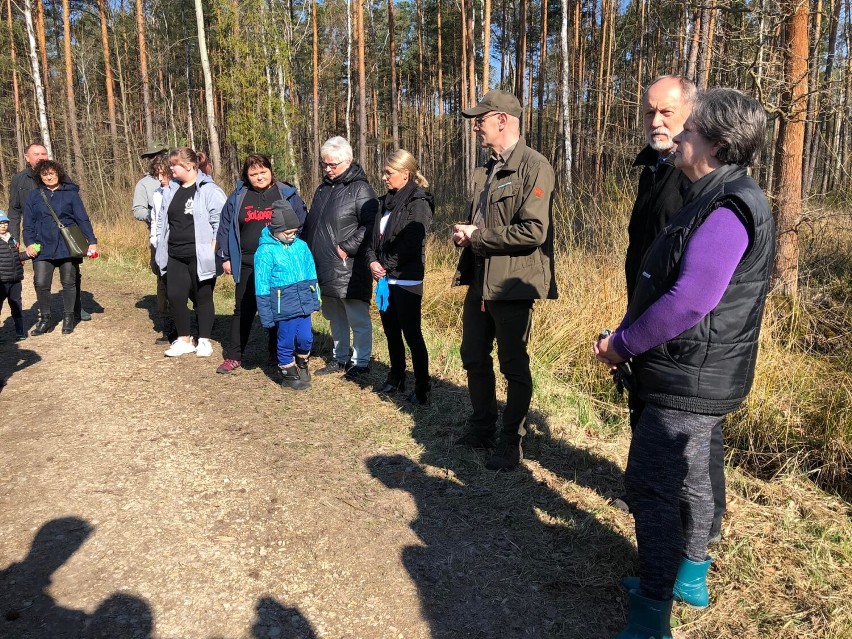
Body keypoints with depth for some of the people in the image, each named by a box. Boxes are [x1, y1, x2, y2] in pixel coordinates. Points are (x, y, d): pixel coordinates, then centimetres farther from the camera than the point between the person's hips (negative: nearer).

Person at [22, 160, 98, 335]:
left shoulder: (70, 193, 4)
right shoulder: (33, 196, 9)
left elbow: (83, 219, 1)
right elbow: (28, 224, 9)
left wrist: (92, 241, -7)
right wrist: (29, 243, -4)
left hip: (68, 246, -1)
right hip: (43, 248, 1)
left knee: (69, 282, 6)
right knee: (41, 283, -4)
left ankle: (69, 318, 19)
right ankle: (45, 319, 11)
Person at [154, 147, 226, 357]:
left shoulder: (209, 190, -9)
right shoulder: (170, 190, 12)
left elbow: (220, 223, -12)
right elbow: (162, 221, 19)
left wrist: (213, 251, -16)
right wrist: (161, 248, 15)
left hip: (199, 257, -6)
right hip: (175, 256, 6)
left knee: (203, 298, 5)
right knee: (175, 296, 5)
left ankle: (204, 341, 18)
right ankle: (183, 340, 19)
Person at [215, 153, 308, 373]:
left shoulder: (286, 194, 2)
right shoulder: (238, 197, 6)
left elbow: (303, 225, 4)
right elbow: (225, 227, 11)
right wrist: (225, 257, 7)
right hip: (247, 265, 1)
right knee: (243, 311, 6)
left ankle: (278, 354, 22)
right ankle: (233, 357, 14)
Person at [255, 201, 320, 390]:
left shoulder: (301, 246, 4)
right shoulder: (265, 251, -10)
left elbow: (311, 274, 13)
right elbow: (262, 287, -8)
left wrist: (315, 299, 14)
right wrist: (266, 316, -7)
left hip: (303, 303, 4)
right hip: (283, 308, -4)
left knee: (306, 338, 5)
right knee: (286, 341, 8)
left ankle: (302, 365, 34)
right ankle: (288, 374, 27)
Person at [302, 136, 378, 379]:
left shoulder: (360, 189, -9)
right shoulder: (323, 189, 15)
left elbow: (370, 225, -17)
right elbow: (310, 224, 23)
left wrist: (347, 247, -19)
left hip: (349, 270, -8)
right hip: (324, 269, 8)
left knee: (358, 318, 2)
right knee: (335, 318, 19)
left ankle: (360, 362, 14)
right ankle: (340, 358, 32)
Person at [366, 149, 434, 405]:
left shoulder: (418, 202, -10)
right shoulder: (386, 201, 14)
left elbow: (411, 243, -19)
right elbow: (374, 235, 13)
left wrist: (386, 265, -13)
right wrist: (373, 261, -5)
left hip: (406, 280, -8)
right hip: (386, 278, 8)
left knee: (412, 334, -4)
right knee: (391, 331, 16)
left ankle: (422, 387, 6)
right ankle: (396, 379, 30)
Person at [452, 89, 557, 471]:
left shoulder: (534, 167, -13)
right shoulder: (486, 171, 14)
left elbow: (533, 231, -23)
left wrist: (477, 237, -15)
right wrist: (465, 233, 2)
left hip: (512, 284, -9)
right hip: (480, 282, 9)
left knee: (514, 366, 5)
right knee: (474, 358, 17)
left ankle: (512, 442, 22)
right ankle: (482, 429, 36)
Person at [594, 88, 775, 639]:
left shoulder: (728, 210, -21)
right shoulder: (715, 200, 13)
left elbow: (689, 301, -27)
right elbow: (664, 284, 15)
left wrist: (622, 343, -15)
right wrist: (626, 336, 6)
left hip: (688, 384, -10)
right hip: (696, 378, 10)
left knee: (652, 488, -3)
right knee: (687, 478, 21)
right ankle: (690, 578, 40)